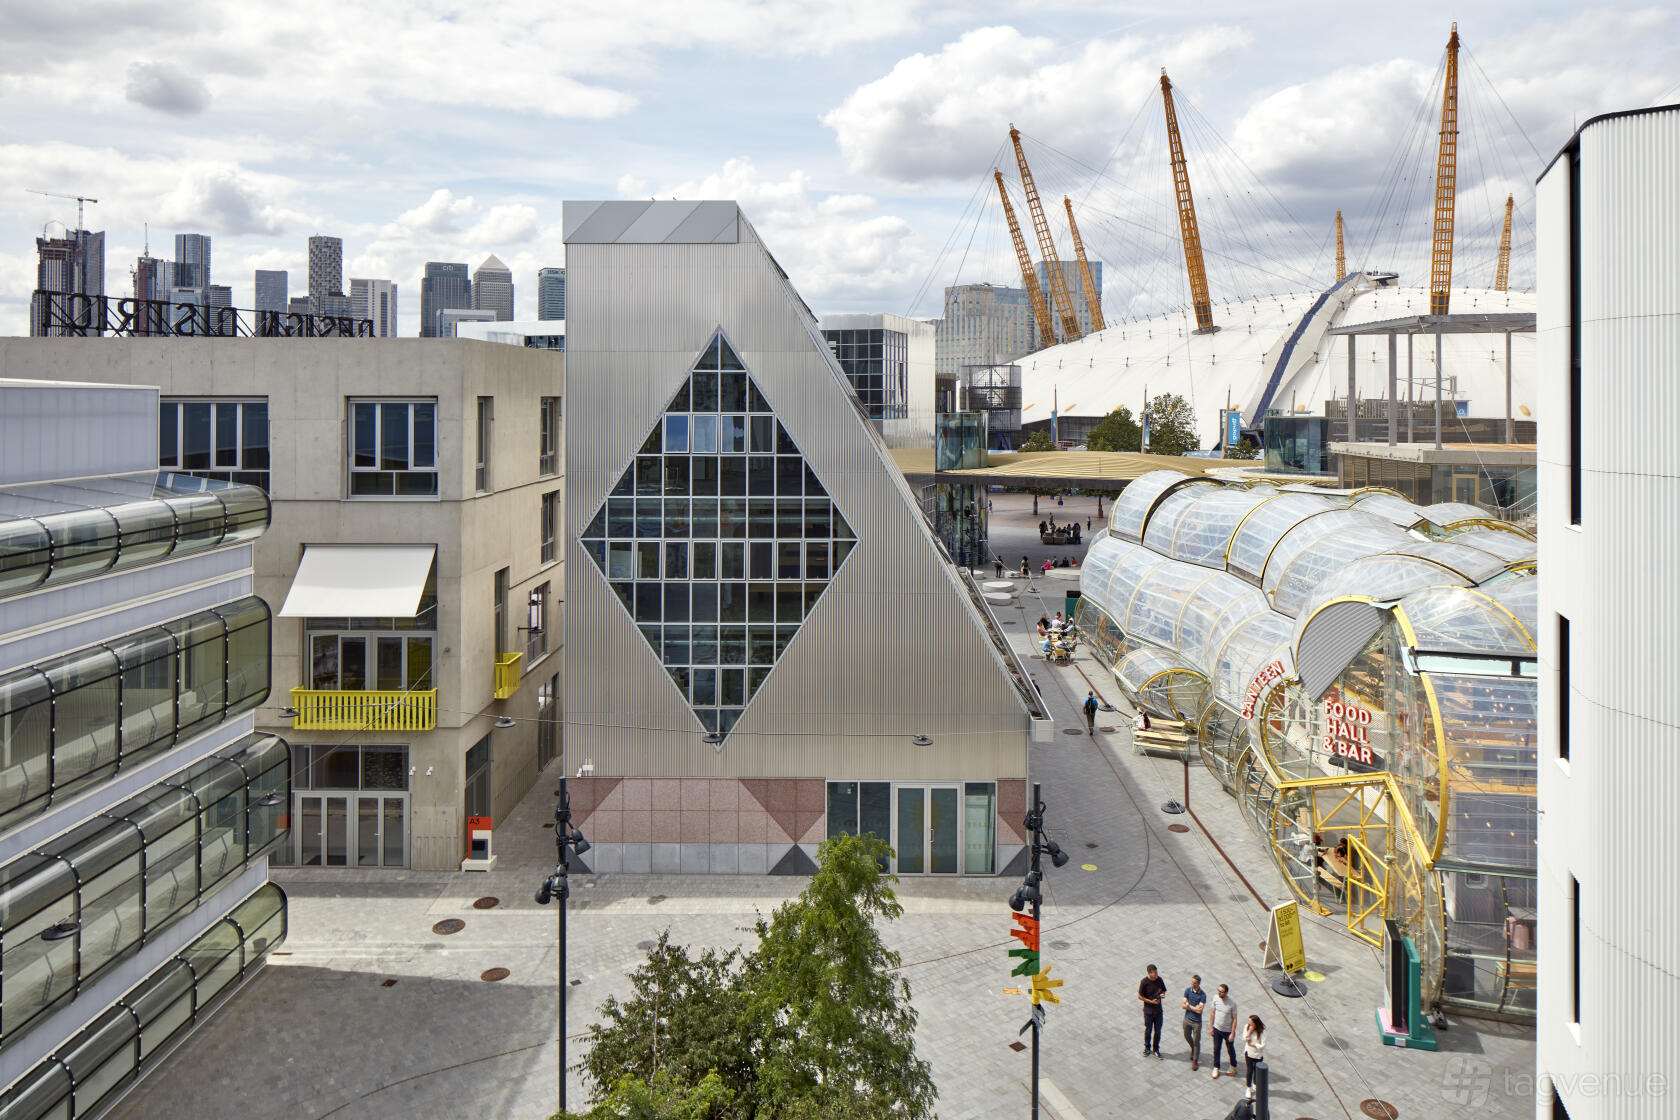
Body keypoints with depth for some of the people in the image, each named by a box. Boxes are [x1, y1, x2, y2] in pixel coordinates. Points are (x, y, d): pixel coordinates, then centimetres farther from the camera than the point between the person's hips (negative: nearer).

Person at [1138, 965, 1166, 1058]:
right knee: (1148, 1031, 11)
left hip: (1158, 1010, 3)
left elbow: (1163, 990, 9)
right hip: (1148, 1011, -3)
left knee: (1158, 1031, 12)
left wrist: (1162, 994, -14)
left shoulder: (1159, 980, -7)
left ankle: (1156, 1049, 30)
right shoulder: (1145, 982, -19)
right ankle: (1147, 1048, 33)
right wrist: (1151, 1001, -20)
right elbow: (1140, 996, -12)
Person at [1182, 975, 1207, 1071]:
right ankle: (1193, 1049, 52)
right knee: (1187, 1037, 22)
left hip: (1197, 1021, -4)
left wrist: (1189, 1005, -15)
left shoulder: (1202, 995, -18)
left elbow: (1199, 1011, -22)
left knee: (1196, 1041, 6)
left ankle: (1195, 1061, 22)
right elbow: (1184, 1006, -8)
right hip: (1187, 1019, 4)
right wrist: (1195, 1007, -18)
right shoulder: (1187, 990, -7)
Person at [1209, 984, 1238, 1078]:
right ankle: (1216, 1068, 30)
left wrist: (1232, 1034, -15)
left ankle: (1234, 1067, 38)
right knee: (1216, 1049, 13)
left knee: (1230, 1050, 15)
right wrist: (1211, 1027, 4)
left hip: (1228, 1031, -3)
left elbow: (1235, 1019, -15)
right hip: (1217, 1029, 3)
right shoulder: (1215, 998, -12)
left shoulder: (1232, 1003, -24)